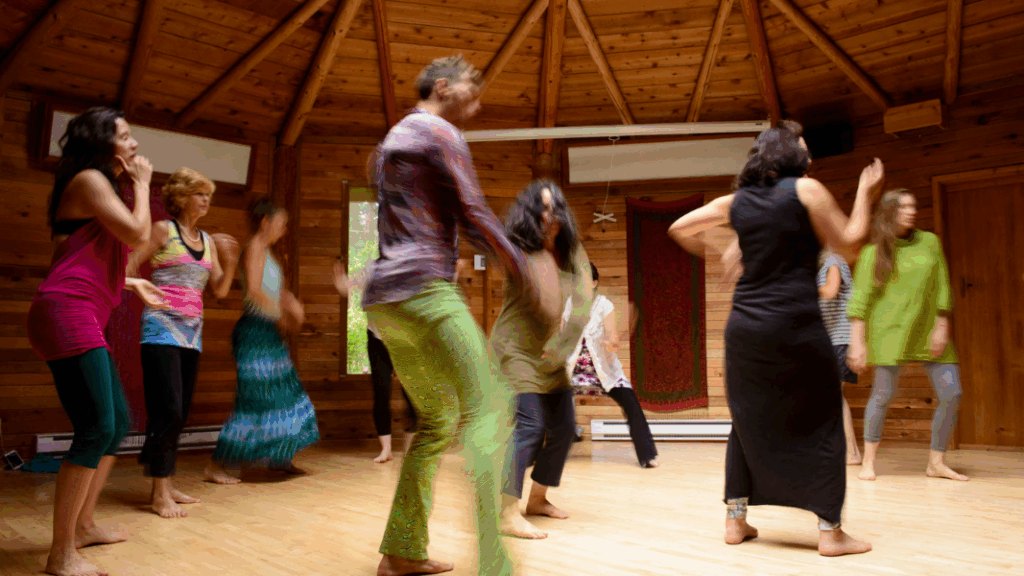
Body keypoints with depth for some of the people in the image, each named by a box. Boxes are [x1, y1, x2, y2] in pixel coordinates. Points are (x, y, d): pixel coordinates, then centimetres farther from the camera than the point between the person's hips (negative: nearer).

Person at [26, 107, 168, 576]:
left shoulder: (100, 187, 25)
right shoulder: (89, 179, -4)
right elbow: (138, 234, -13)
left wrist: (129, 284, 26)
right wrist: (141, 183, 0)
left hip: (86, 323, 11)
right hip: (67, 313, -11)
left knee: (119, 423, 15)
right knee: (97, 428, -15)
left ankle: (84, 524, 28)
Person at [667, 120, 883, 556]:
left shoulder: (737, 201, 10)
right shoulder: (805, 189, -3)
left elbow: (680, 228, 16)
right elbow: (848, 243, 2)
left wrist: (714, 255, 25)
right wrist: (865, 194, 13)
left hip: (744, 326, 5)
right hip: (794, 325, -5)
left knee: (748, 423, 15)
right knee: (821, 424, 7)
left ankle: (736, 520, 20)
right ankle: (829, 530, 11)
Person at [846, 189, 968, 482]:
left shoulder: (929, 242, 8)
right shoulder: (874, 252, -1)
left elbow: (941, 288, 7)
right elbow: (860, 300, -4)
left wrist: (942, 327, -1)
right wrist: (857, 342, -10)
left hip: (928, 331, 4)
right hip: (890, 329, -4)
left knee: (952, 394, -2)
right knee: (882, 394, -6)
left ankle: (936, 463, 13)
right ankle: (869, 461, 8)